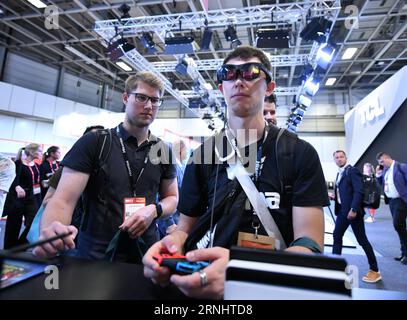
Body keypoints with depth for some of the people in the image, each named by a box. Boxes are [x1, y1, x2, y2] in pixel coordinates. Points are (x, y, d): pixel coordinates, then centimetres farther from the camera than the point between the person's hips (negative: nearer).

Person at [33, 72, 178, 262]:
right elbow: (63, 200, -12)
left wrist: (154, 210, -13)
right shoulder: (94, 142, -7)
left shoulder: (164, 151, 2)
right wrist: (51, 230, -34)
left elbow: (172, 198, 8)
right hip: (94, 257, -2)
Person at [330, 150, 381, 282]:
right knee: (337, 236, 11)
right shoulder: (339, 174, 15)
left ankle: (375, 271, 16)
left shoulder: (353, 171, -8)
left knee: (362, 240, 1)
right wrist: (334, 197, 1)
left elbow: (359, 191, -18)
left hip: (353, 210, -8)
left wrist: (354, 209, -24)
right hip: (342, 211, 8)